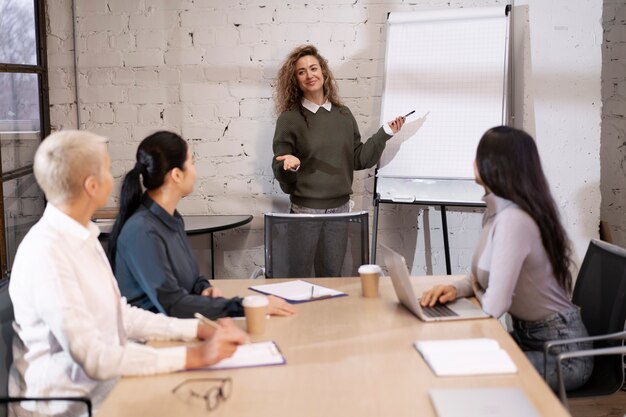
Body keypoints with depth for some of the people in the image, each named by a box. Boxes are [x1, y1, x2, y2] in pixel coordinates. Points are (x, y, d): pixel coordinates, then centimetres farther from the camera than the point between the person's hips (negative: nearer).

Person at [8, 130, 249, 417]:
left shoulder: (83, 237, 7)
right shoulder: (46, 253, -21)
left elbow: (122, 316, 11)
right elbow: (94, 359, -24)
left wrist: (201, 329, 0)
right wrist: (194, 356, -23)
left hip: (103, 380, 8)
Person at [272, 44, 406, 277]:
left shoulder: (344, 115, 6)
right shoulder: (289, 119, -5)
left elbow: (359, 159, 9)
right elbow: (279, 169, -4)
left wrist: (385, 133, 4)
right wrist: (290, 166, -26)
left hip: (340, 208, 3)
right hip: (305, 209, -3)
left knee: (332, 276, 13)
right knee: (299, 277, 3)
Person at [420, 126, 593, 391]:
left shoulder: (513, 219, -27)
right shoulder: (499, 210, 2)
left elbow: (494, 306, -30)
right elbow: (487, 275, 13)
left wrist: (474, 290, -7)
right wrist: (457, 289, -7)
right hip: (528, 336, 8)